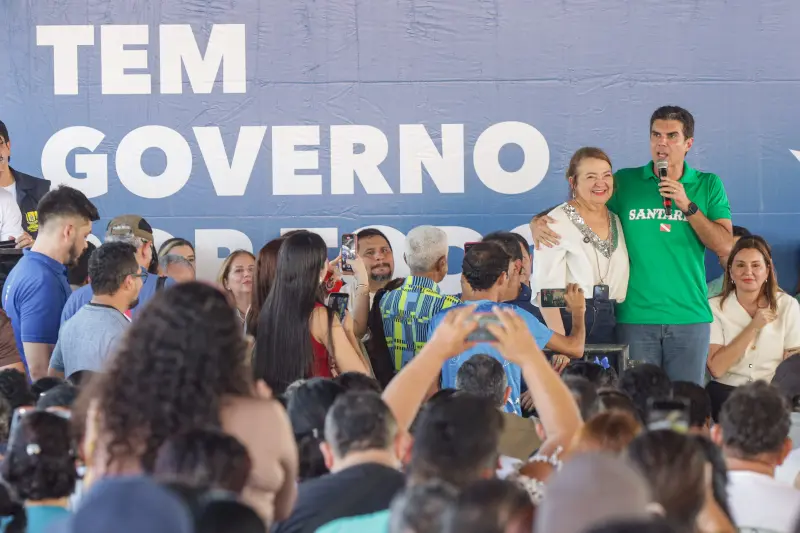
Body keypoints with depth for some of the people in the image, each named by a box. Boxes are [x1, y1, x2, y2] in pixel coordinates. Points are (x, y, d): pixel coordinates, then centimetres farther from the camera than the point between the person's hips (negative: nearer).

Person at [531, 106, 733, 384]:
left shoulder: (708, 185, 5)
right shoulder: (625, 182, 5)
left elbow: (724, 246, -2)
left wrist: (687, 206, -10)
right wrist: (539, 222, -12)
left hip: (689, 318, 0)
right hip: (634, 317, 0)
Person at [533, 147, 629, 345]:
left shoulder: (617, 222, 13)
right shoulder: (558, 221, -7)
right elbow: (546, 288, -14)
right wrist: (559, 340, -23)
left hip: (610, 326, 6)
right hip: (569, 322, -6)